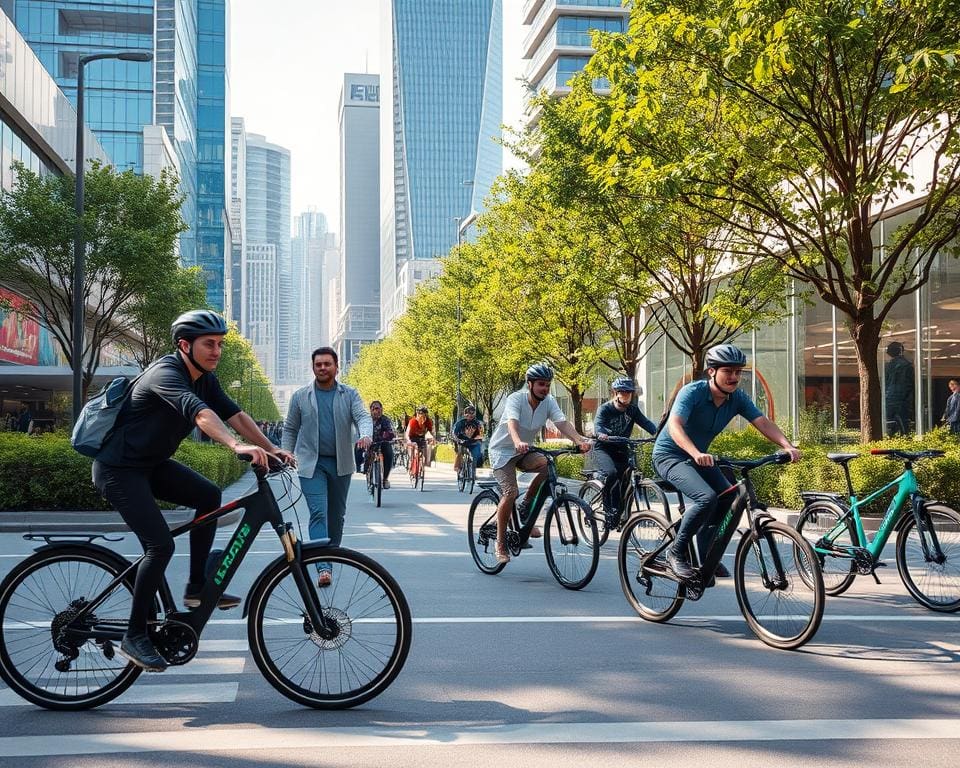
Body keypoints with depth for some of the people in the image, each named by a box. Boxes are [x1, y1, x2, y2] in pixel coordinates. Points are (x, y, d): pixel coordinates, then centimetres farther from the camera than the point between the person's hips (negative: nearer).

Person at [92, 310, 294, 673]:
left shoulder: (205, 380, 3)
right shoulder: (166, 373, -26)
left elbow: (236, 415, -2)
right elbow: (198, 411, -43)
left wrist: (271, 449, -15)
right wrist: (237, 446, -58)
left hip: (151, 463, 9)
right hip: (118, 468, -9)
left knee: (209, 495, -5)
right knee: (161, 546, -17)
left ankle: (197, 587, 4)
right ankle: (134, 636, -4)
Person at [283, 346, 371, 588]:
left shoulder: (350, 395, 5)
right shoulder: (300, 396, 5)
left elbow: (362, 416, -9)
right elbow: (290, 429, 11)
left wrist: (365, 434, -31)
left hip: (341, 464, 2)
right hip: (311, 464, -2)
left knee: (337, 515, 12)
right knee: (318, 513, -15)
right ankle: (323, 567, -23)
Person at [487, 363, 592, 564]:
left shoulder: (549, 401, -9)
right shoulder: (516, 399, -23)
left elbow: (562, 423, -22)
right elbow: (512, 422, -41)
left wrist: (580, 440, -42)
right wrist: (518, 442, -62)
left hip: (524, 451, 5)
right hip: (502, 451, -5)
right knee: (511, 492, -22)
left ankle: (525, 508, -4)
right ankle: (500, 543, -6)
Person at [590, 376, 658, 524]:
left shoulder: (633, 409, 3)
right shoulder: (605, 409, -9)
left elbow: (645, 422, -12)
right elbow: (598, 425, -26)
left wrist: (658, 432, -32)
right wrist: (602, 434, -50)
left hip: (621, 451, 5)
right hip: (602, 449, -4)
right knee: (612, 472, -32)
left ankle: (622, 511, 3)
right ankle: (608, 509, -14)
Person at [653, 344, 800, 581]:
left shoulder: (738, 398, -6)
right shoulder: (692, 392, -24)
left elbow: (763, 422, -14)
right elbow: (675, 426, -38)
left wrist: (787, 446, -33)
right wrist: (696, 453, -56)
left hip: (699, 457, 7)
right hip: (670, 455, -7)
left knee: (730, 499, -10)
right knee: (707, 497, -28)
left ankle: (706, 557, 8)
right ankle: (676, 552, -11)